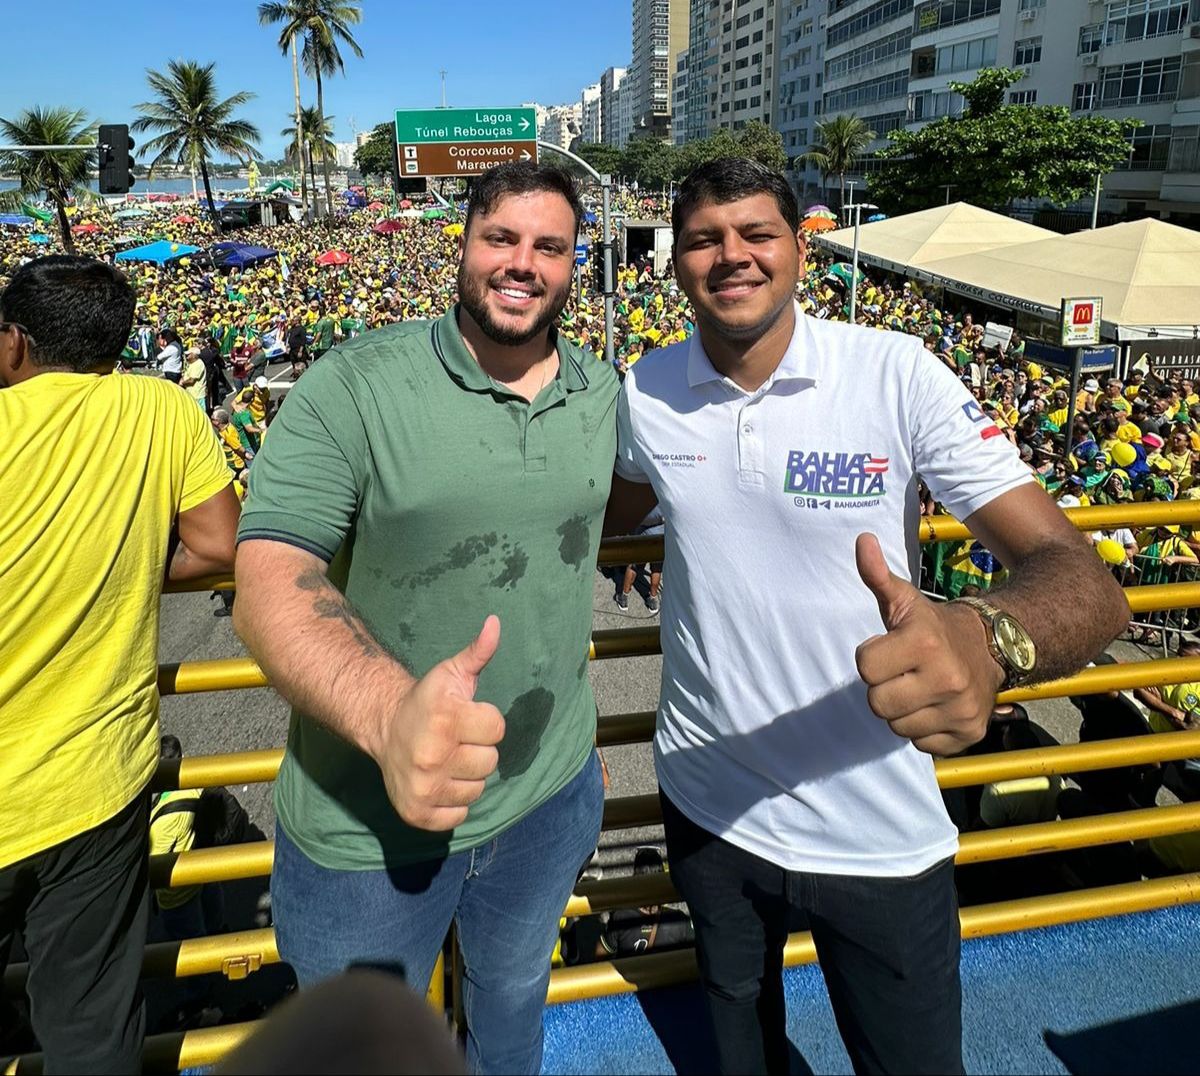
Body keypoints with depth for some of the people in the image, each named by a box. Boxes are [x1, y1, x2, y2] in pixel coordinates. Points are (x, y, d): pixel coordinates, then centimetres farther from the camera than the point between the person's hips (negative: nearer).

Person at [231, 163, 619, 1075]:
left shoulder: (606, 394, -1)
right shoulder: (355, 385, -17)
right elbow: (269, 572, -29)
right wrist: (389, 709, -45)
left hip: (552, 793, 5)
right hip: (365, 822, -4)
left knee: (516, 991, 32)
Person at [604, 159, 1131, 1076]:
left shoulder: (897, 375, -17)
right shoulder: (648, 392, -7)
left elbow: (1084, 580, -25)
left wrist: (987, 637, -45)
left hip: (876, 826, -2)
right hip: (706, 801, 3)